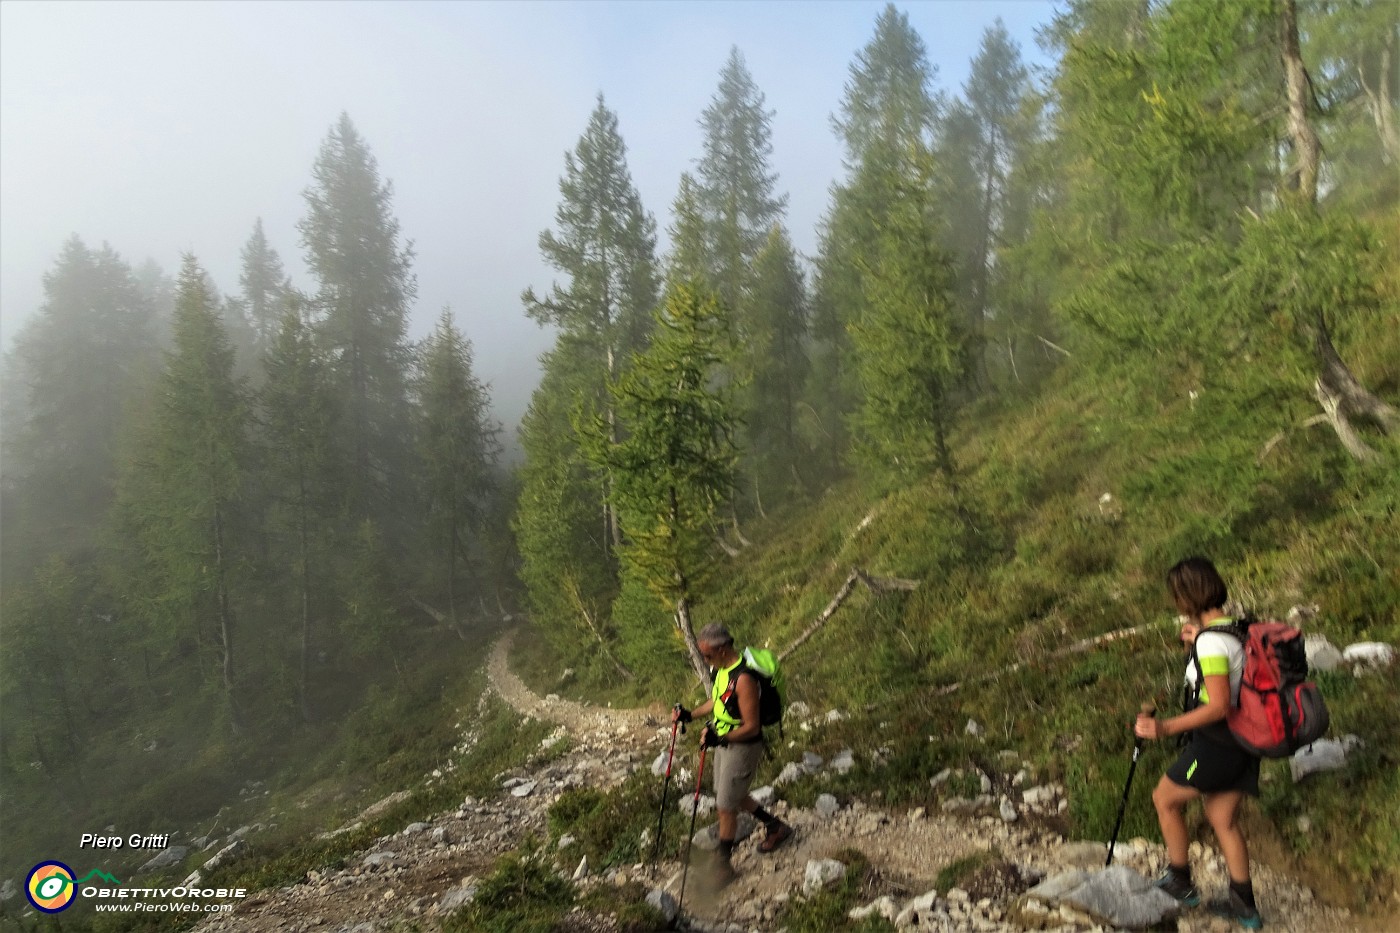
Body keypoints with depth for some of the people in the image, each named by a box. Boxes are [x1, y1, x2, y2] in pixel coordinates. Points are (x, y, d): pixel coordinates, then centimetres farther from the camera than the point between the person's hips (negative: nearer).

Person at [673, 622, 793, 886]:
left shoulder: (743, 679, -31)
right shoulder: (723, 668, -2)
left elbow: (751, 727, -28)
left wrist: (720, 739, -37)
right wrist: (690, 714, 6)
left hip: (742, 747, -9)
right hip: (724, 742, 9)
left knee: (725, 806, 2)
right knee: (732, 796, 23)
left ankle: (723, 864, 21)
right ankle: (775, 827, 42)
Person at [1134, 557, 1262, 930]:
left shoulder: (1211, 642, -24)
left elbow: (1218, 706, -28)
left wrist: (1164, 728, -35)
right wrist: (1199, 643, 13)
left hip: (1215, 746, -8)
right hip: (1242, 743, 8)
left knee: (1165, 799, 13)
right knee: (1223, 821, 20)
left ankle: (1181, 884, 25)